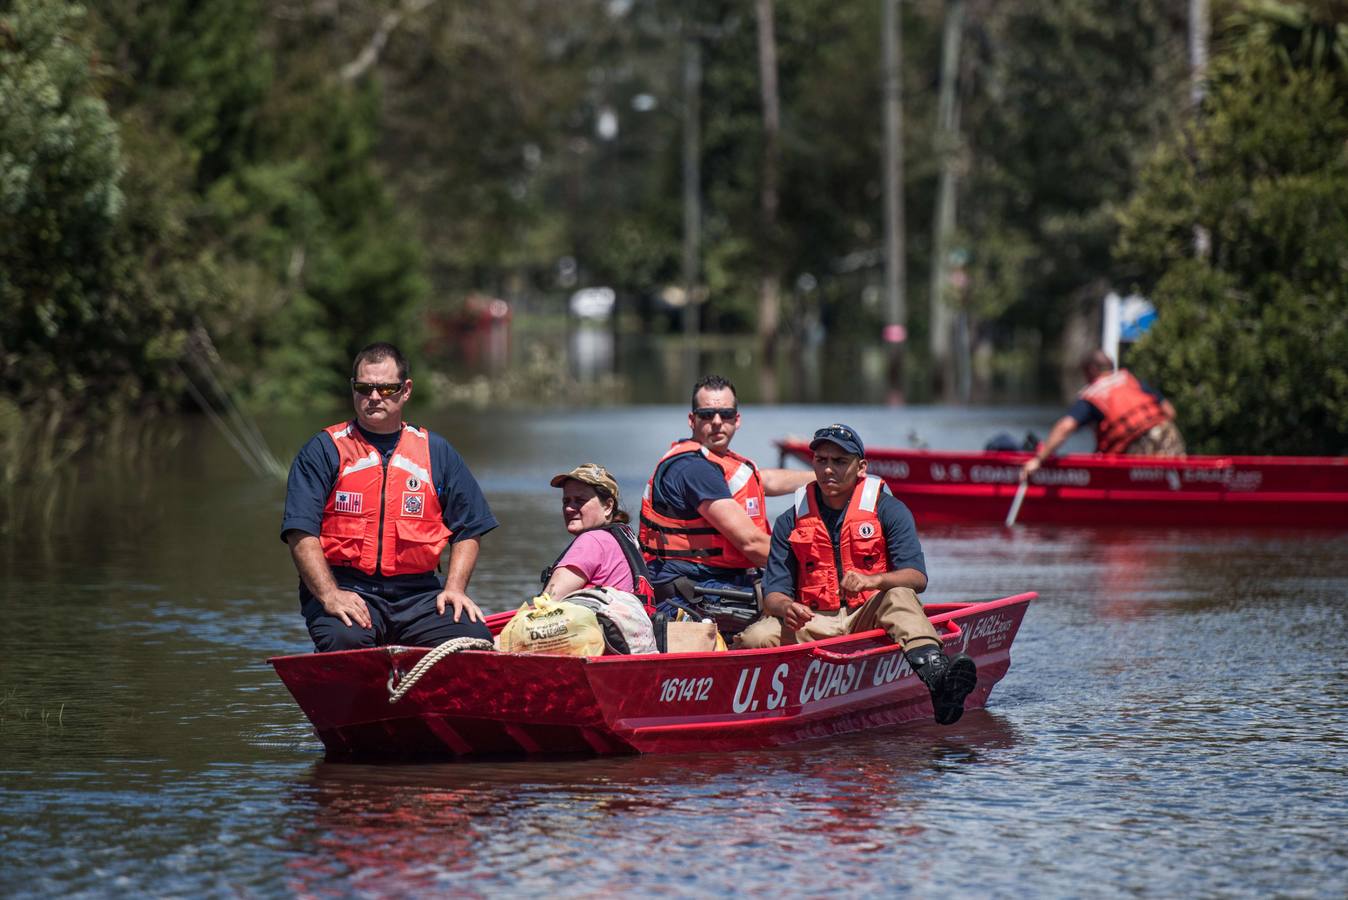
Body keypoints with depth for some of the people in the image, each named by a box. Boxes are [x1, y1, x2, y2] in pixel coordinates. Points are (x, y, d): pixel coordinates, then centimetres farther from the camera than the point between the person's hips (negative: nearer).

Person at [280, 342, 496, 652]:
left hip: (418, 594, 3)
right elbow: (301, 534, -4)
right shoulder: (323, 451, 6)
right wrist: (329, 594, -18)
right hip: (346, 588, -3)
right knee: (343, 640, -36)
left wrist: (454, 588, 0)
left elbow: (468, 530, 17)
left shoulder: (437, 452, 17)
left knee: (475, 638, -24)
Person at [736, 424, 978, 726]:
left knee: (898, 597, -36)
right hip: (813, 624, 2)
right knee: (755, 638, -27)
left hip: (870, 617, -2)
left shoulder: (888, 510, 2)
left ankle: (936, 676, -61)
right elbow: (773, 592, 2)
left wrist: (872, 581, -31)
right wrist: (785, 607, -23)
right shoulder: (790, 522, 8)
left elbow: (917, 578, -10)